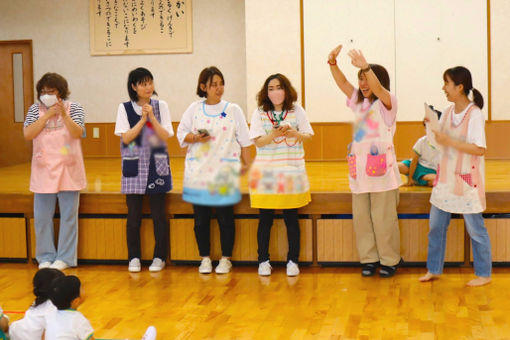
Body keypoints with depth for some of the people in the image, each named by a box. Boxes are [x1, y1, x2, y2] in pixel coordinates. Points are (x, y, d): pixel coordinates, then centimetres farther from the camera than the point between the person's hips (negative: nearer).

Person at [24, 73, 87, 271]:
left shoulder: (73, 108, 3)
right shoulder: (35, 110, 7)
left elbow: (78, 133, -10)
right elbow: (28, 135, -6)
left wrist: (63, 114, -22)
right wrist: (48, 115, -11)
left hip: (68, 169, -2)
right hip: (43, 171, 2)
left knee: (68, 215, 1)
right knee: (42, 216, 4)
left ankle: (64, 258, 9)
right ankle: (45, 257, 16)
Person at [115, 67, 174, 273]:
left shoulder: (160, 106, 4)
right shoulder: (125, 108, 3)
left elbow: (165, 136, -3)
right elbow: (126, 138, -6)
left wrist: (152, 117, -13)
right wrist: (143, 120, -12)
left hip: (157, 165, 0)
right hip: (134, 167, 0)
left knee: (159, 214, 1)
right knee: (134, 215, 3)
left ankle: (159, 257, 11)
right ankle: (134, 258, 13)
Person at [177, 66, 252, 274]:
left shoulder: (233, 110, 4)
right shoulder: (194, 109, 6)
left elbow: (244, 139, 7)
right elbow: (181, 133, 9)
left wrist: (246, 163, 4)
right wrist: (195, 138, -11)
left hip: (224, 170, -1)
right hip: (198, 170, 1)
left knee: (225, 216, 1)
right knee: (201, 217, 4)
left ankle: (226, 259, 14)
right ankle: (205, 258, 16)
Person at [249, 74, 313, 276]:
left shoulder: (296, 111, 5)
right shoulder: (259, 113, 3)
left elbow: (308, 136, 2)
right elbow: (258, 141, -6)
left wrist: (292, 133, -18)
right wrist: (275, 134, -24)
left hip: (291, 171, 0)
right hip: (266, 172, 0)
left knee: (291, 218, 3)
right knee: (265, 218, 3)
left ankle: (293, 260, 13)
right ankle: (263, 261, 12)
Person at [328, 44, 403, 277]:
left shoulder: (387, 103, -3)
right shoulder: (358, 102, 15)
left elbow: (377, 88, -24)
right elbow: (342, 82, 4)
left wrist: (365, 66, -41)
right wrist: (332, 63, -12)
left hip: (381, 169, -6)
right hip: (359, 169, 6)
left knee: (384, 218, -1)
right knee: (361, 217, 8)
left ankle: (390, 260, 11)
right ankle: (369, 259, 18)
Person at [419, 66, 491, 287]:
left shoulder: (474, 114, -16)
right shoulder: (448, 112, 6)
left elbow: (479, 149, -23)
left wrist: (449, 141, -25)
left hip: (467, 180, -7)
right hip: (446, 177, 7)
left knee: (475, 228, 4)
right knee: (436, 226, 10)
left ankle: (484, 274, 16)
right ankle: (434, 270, 22)